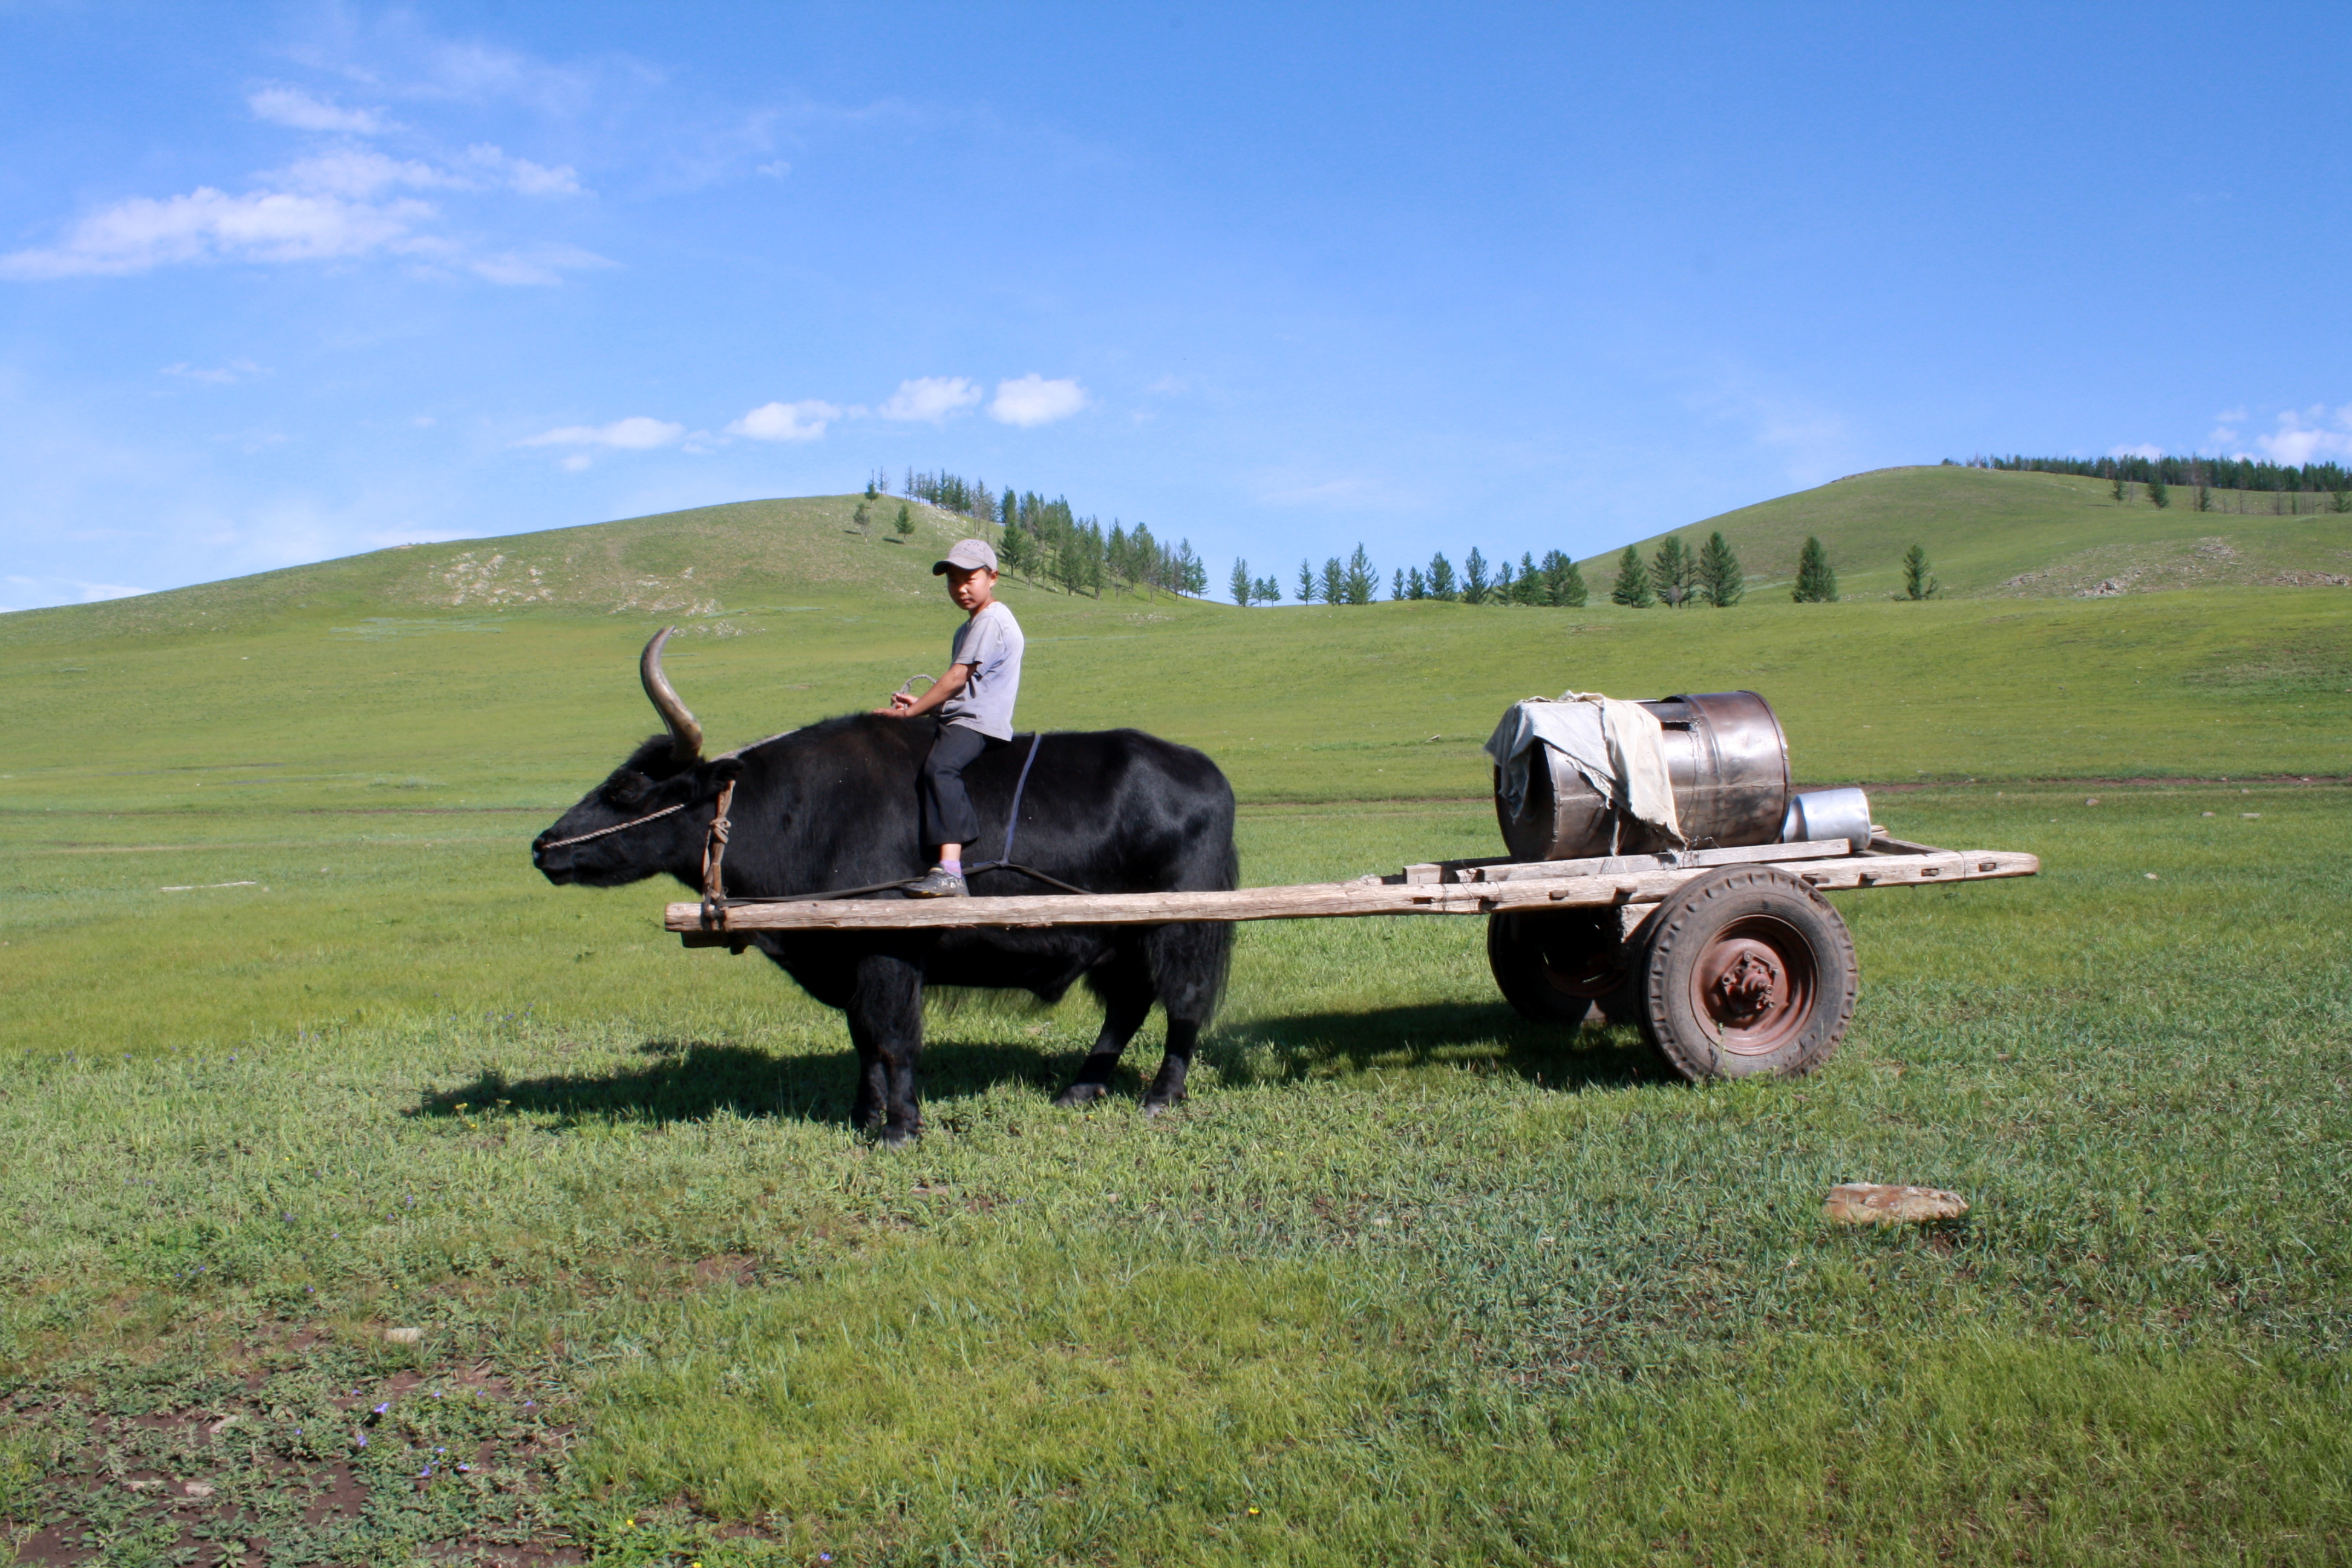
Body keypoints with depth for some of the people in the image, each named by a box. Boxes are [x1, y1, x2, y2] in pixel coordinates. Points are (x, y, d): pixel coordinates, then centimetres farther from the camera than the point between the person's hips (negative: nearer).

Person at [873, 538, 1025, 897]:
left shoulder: (991, 621, -9)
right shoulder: (968, 629, 24)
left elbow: (957, 678, -14)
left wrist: (910, 711, -7)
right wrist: (920, 704, 11)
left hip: (978, 722, -11)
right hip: (957, 720, 11)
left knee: (940, 767, -35)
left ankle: (949, 871, -46)